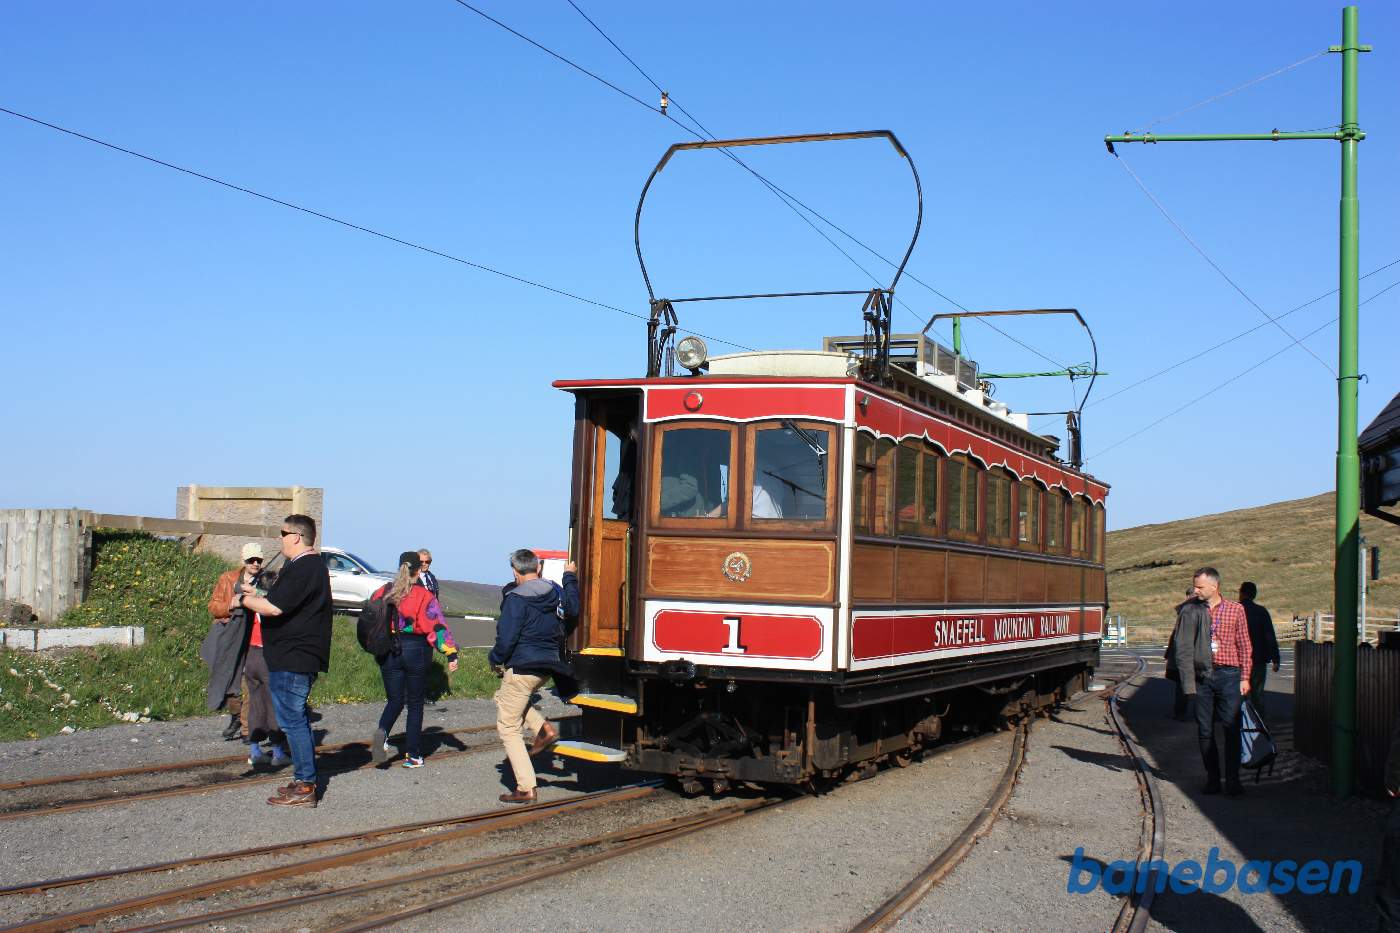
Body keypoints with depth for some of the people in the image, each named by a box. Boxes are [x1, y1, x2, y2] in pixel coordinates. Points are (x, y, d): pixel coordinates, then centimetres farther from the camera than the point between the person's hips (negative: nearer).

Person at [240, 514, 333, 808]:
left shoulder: (302, 569, -18)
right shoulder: (314, 566, 17)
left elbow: (274, 608, -24)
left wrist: (244, 599, -7)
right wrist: (257, 595, 18)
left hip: (291, 660, -11)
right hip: (303, 658, 11)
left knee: (292, 720, -7)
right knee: (297, 719, 16)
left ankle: (304, 787, -5)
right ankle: (304, 780, 22)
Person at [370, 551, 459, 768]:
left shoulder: (383, 592, 4)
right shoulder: (424, 596, -9)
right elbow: (438, 627, -13)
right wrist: (451, 654, -13)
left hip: (388, 651, 3)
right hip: (416, 651, -3)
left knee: (394, 700, 14)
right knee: (415, 704, 9)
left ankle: (382, 733, -16)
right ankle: (413, 755, 10)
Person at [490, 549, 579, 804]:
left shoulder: (516, 599, -14)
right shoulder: (555, 591, 5)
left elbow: (506, 639, -16)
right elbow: (573, 608, 25)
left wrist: (495, 659, 3)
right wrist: (570, 577, 36)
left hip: (522, 668, -7)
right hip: (548, 666, 8)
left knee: (508, 728, 2)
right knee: (504, 696, 32)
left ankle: (526, 789, -2)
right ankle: (544, 728, 12)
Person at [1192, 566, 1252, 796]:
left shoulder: (1235, 609, 4)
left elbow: (1244, 646, 7)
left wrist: (1245, 677, 2)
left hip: (1228, 674, -2)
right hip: (1202, 675, 2)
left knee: (1231, 728, -3)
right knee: (1204, 730, 4)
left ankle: (1233, 780, 2)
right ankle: (1212, 778, 13)